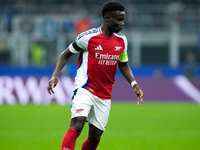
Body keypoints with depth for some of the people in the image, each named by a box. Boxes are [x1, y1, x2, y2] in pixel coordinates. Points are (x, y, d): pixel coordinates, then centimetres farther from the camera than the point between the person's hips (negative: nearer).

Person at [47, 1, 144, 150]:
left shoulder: (121, 40, 6)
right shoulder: (88, 37, -10)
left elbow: (123, 64, 21)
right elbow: (66, 54, 2)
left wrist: (134, 84, 8)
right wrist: (55, 75, -12)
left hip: (104, 96, 5)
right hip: (85, 89, -5)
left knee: (95, 138, 5)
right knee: (77, 124, -26)